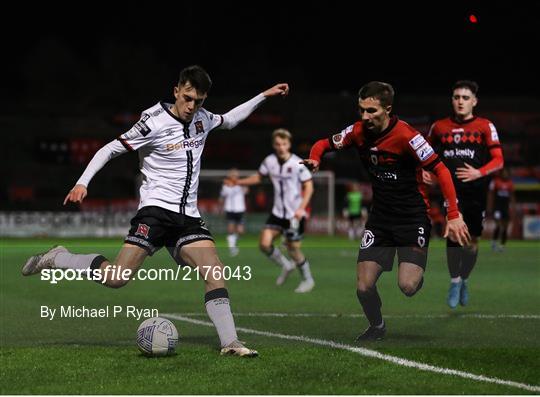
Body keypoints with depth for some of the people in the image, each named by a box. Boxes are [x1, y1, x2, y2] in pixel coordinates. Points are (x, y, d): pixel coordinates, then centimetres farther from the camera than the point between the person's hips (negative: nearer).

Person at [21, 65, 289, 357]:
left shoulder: (201, 118, 10)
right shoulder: (155, 123, -11)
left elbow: (228, 121, 34)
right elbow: (110, 149, -6)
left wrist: (264, 96, 30)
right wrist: (82, 183, -17)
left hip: (188, 216, 6)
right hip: (156, 209, -6)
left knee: (215, 271, -13)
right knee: (116, 278, -18)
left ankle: (229, 343, -12)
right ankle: (56, 260, 2)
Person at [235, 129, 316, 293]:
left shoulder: (297, 163, -14)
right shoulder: (270, 161, -1)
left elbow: (308, 186, -10)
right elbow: (259, 177, 17)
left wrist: (301, 208, -20)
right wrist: (237, 182, 8)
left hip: (295, 215, -5)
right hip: (278, 212, 5)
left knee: (293, 249, -1)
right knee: (264, 243, -8)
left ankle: (308, 279, 21)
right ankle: (286, 266, 18)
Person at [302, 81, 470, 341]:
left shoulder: (406, 135, -20)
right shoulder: (358, 132, -4)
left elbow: (440, 170, -19)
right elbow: (325, 144, 11)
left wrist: (453, 215, -25)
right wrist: (314, 159, -14)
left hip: (413, 217, -4)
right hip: (379, 218, 4)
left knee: (407, 286, -19)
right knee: (364, 287, -5)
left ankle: (416, 272, 18)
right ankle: (377, 327, 25)